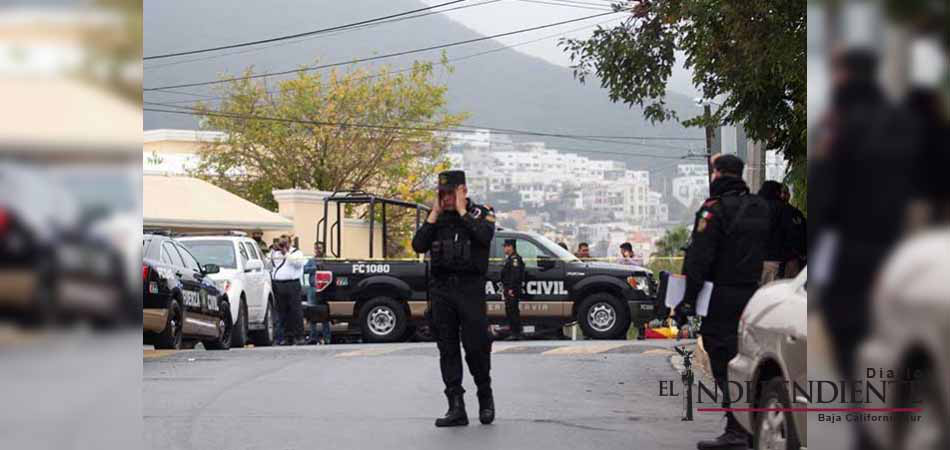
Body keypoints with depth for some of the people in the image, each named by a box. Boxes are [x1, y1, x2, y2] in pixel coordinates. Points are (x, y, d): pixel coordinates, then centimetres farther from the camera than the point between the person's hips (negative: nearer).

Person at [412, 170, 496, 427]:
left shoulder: (480, 214, 5)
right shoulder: (436, 218, 14)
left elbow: (485, 236, -17)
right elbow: (418, 245, 1)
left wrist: (462, 211, -9)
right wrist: (435, 213, -1)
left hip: (470, 288, -4)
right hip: (441, 289, 4)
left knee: (476, 346, -6)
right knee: (447, 348, 1)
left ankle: (485, 397, 17)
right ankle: (456, 408, 2)